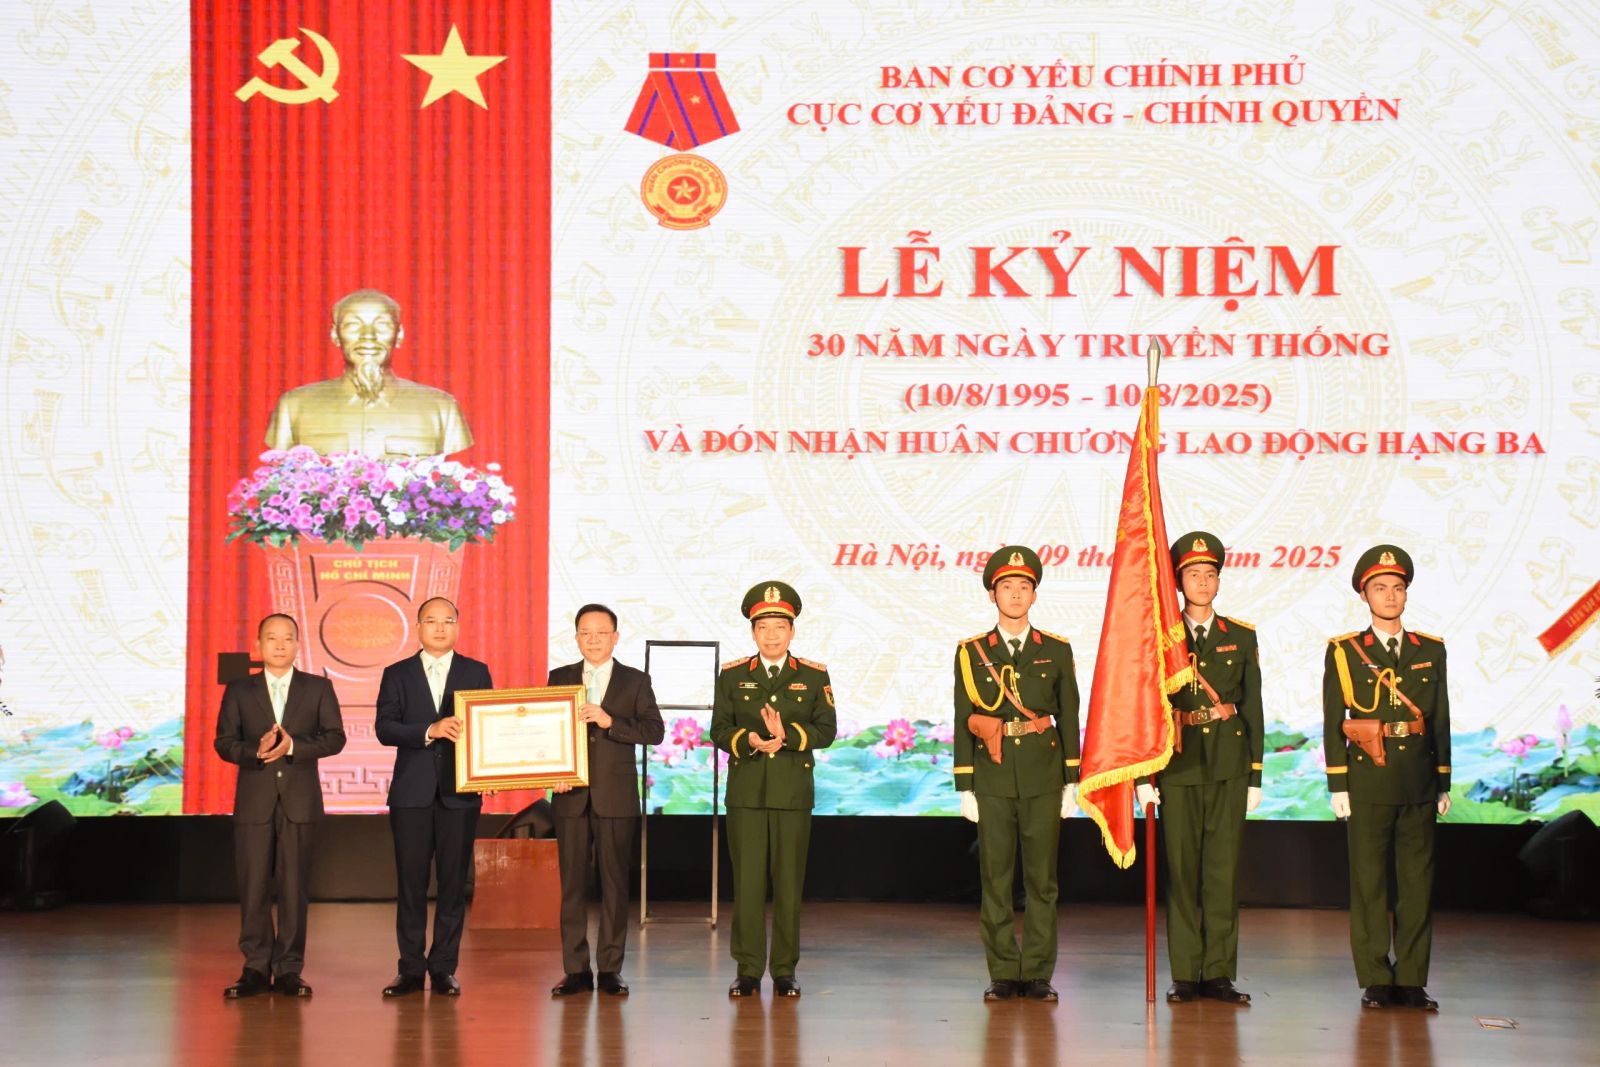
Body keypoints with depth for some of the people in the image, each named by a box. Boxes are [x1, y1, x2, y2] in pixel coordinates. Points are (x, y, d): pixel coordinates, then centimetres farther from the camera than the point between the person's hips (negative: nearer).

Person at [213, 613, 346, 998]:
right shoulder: (239, 690, 10)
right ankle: (256, 969, 6)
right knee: (253, 887, -1)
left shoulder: (318, 688, 9)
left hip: (299, 798, 0)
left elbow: (335, 737, 0)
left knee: (295, 885, 0)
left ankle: (288, 970, 5)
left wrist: (292, 746, -14)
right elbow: (224, 742, 4)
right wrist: (256, 751, -15)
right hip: (254, 800, 0)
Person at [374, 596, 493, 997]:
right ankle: (411, 968, 8)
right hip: (412, 793, 0)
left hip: (459, 792, 0)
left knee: (453, 882, 1)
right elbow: (385, 729, -5)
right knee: (410, 882, 1)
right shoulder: (397, 674, 7)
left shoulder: (477, 673, 9)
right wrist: (430, 731, -20)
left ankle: (444, 968, 8)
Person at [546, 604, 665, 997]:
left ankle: (610, 969, 6)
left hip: (616, 797, -1)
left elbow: (655, 731, -4)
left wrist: (609, 721, -18)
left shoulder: (636, 681, 6)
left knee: (614, 883, 1)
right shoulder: (559, 679, 11)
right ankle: (576, 970, 5)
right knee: (572, 883, 1)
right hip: (571, 795, 1)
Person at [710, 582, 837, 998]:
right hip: (746, 791, 0)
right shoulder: (732, 676, 9)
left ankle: (785, 971, 7)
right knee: (747, 881, -2)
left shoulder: (814, 676, 7)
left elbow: (826, 730, -1)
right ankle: (748, 971, 4)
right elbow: (719, 730, 3)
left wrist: (786, 735, -18)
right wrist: (749, 741, -17)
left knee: (789, 882, 0)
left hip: (793, 792, 0)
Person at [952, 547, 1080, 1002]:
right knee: (995, 879, 1)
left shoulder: (1057, 651, 8)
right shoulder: (971, 653, 6)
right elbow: (963, 723, 5)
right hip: (992, 778, 0)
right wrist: (965, 787, 0)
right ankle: (1003, 975, 7)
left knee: (1042, 879, 1)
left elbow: (1069, 719, 8)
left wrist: (1071, 782, 3)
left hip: (1043, 778, 0)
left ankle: (1037, 974, 7)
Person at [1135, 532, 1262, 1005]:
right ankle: (1186, 975, 6)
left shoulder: (1241, 637, 9)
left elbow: (1253, 707, 9)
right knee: (1182, 869, 0)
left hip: (1229, 766, 1)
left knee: (1224, 869, -2)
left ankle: (1219, 974, 4)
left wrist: (1255, 775, 4)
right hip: (1178, 765, -1)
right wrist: (1143, 774, -3)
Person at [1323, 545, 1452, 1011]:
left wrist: (1443, 783, 10)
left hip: (1419, 782, 3)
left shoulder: (1431, 651, 11)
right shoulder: (1344, 652, 2)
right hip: (1368, 780, -3)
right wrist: (1338, 785, -5)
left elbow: (1441, 721, 13)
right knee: (1369, 881, 0)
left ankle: (1411, 980, 9)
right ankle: (1375, 981, 6)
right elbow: (1332, 724, 0)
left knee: (1418, 880, 3)